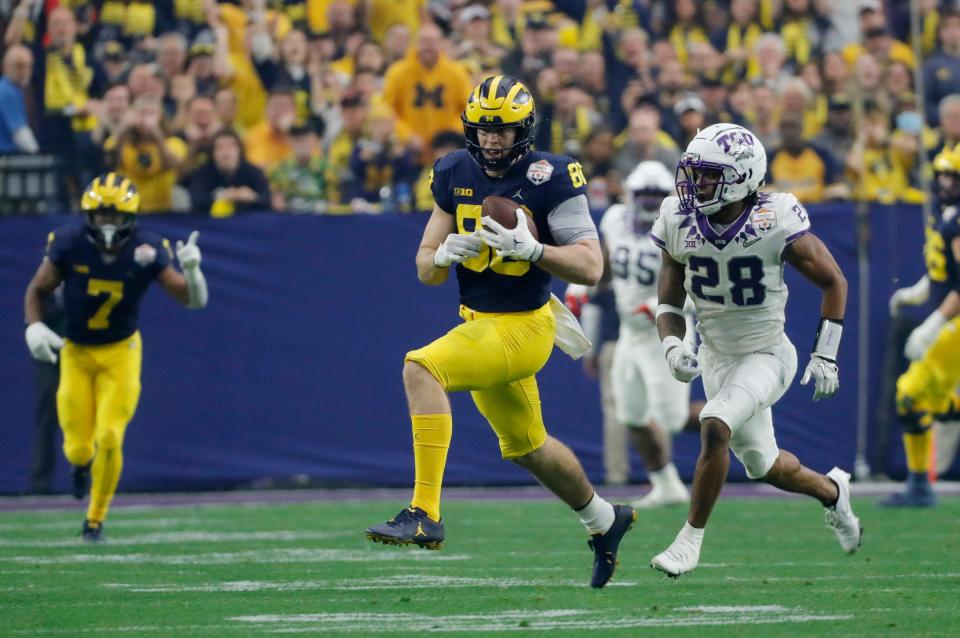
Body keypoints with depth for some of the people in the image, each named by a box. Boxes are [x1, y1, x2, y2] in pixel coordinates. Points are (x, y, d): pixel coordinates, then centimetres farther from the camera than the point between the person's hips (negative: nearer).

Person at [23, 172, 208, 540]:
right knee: (78, 448, -1)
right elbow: (37, 290, -2)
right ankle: (81, 463, 41)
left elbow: (193, 300, -16)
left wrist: (191, 270, -37)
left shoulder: (146, 251, -17)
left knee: (108, 440, -13)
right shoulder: (69, 244, -17)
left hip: (121, 353, -1)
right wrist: (34, 326, -20)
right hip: (76, 353, 1)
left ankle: (96, 519, 11)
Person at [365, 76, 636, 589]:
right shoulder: (456, 175, 2)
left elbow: (590, 267, -18)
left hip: (523, 328, -8)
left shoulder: (548, 179, -15)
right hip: (479, 323, 8)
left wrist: (527, 247, -31)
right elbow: (426, 270, 5)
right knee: (525, 445, 24)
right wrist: (446, 254, -18)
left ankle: (425, 514, -30)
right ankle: (604, 520, 49)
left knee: (421, 369, -28)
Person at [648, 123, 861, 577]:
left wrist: (825, 356, -11)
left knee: (714, 428, -28)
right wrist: (672, 347, -18)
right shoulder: (681, 224, -10)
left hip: (766, 355, -5)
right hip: (716, 357, 5)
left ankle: (690, 539, -15)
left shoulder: (776, 224, -22)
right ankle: (831, 491, 48)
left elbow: (834, 282, -8)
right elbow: (669, 303, 2)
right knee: (763, 466, 16)